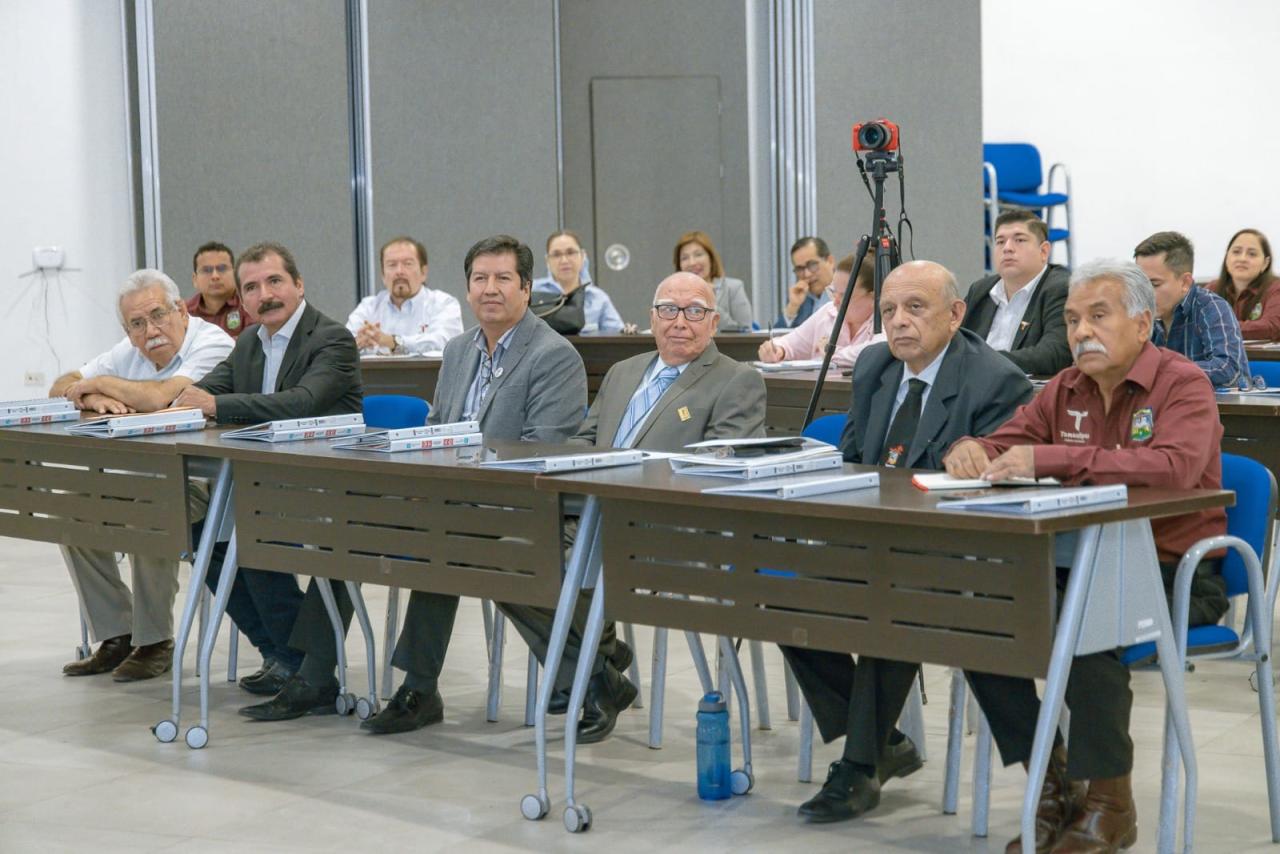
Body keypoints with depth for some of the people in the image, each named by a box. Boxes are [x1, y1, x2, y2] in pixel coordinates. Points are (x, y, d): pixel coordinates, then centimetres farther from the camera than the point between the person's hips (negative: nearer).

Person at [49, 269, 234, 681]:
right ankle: (116, 636, 3)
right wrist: (95, 399, -14)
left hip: (203, 480, -8)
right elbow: (61, 388, 10)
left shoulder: (213, 345, -15)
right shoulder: (132, 351, 9)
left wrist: (100, 384, -12)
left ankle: (155, 642, -15)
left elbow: (160, 397, -30)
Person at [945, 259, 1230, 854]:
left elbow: (1175, 467, -30)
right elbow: (1000, 448, 12)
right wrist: (968, 450, -15)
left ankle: (1109, 805, -17)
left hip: (1174, 574, -6)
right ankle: (1052, 782, -1)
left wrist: (1051, 458, -34)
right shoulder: (1066, 390, 10)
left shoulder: (1182, 384, -10)